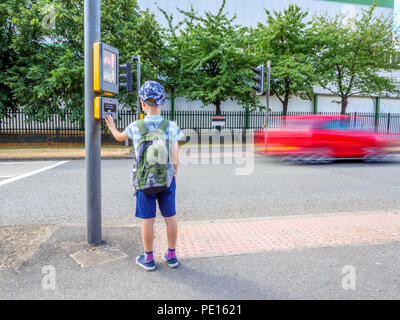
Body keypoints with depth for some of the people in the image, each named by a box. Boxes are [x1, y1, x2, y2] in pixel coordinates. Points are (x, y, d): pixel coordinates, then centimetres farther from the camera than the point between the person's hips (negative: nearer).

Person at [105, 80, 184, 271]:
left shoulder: (135, 127, -7)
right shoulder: (171, 127, -7)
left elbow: (120, 137, 16)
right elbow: (174, 160, -5)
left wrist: (111, 127, 37)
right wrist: (174, 180, 9)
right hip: (166, 180, 1)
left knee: (147, 220, 9)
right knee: (170, 217, 12)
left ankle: (148, 259, 22)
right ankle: (171, 255, 25)